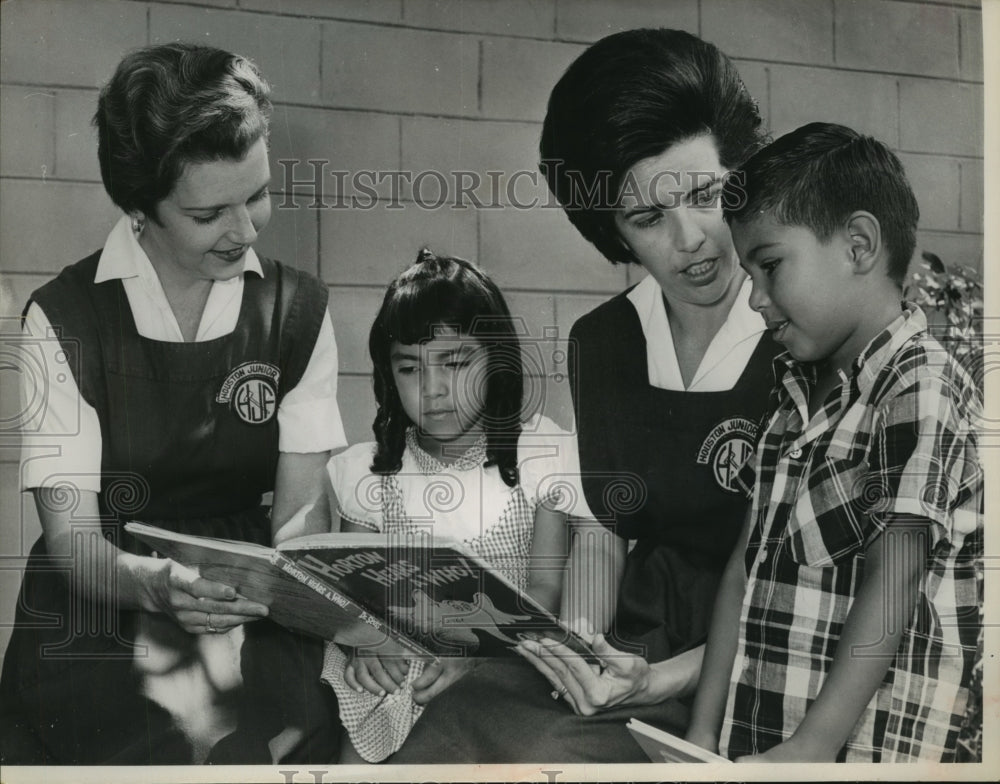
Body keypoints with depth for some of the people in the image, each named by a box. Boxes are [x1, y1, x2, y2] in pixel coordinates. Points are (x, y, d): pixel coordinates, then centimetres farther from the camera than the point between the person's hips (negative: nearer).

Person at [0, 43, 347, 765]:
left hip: (251, 620, 2)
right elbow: (72, 539, -9)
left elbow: (299, 516, 0)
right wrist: (155, 584, -31)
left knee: (291, 721, -23)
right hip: (102, 617, -1)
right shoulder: (63, 318, -4)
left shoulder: (299, 311, 3)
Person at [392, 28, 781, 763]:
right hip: (624, 649, 5)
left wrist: (666, 681, -19)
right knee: (438, 733, -21)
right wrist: (579, 646, -4)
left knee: (542, 752, -29)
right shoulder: (602, 341, 6)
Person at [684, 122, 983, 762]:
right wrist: (705, 730, 5)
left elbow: (894, 585, -19)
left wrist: (810, 747, -23)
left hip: (866, 752, -6)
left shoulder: (921, 387, -11)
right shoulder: (799, 393, 12)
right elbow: (747, 566, 8)